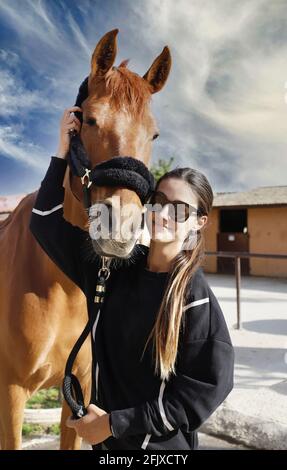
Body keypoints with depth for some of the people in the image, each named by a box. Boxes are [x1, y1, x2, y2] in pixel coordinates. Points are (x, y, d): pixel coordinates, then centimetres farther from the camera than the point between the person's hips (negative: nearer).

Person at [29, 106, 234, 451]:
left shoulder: (195, 298, -21)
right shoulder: (114, 266, -8)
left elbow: (204, 392, -19)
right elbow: (47, 222, -2)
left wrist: (115, 423, -17)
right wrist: (64, 150, -9)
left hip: (161, 444, -4)